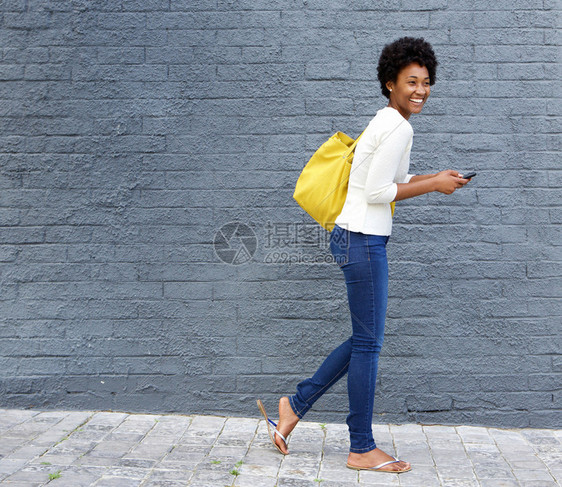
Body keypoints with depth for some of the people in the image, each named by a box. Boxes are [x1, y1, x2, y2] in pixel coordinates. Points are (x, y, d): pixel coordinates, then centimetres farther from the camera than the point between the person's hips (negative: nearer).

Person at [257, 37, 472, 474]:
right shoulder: (399, 129, -14)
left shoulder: (387, 123, 17)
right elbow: (377, 192, -18)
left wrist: (434, 179, 12)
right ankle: (362, 449, 12)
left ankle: (296, 405, 23)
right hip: (363, 240, -10)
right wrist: (433, 186, -9)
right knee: (368, 342, -1)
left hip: (359, 238, 10)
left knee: (365, 340, 17)